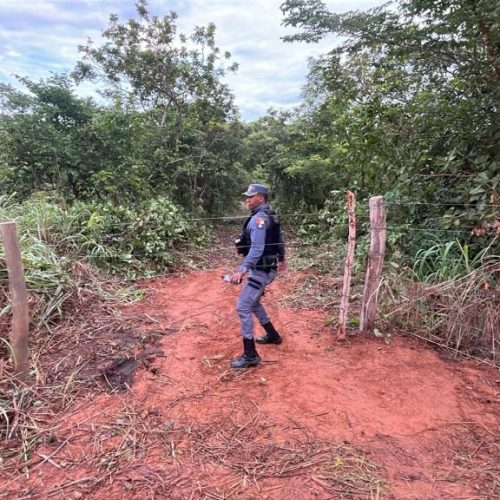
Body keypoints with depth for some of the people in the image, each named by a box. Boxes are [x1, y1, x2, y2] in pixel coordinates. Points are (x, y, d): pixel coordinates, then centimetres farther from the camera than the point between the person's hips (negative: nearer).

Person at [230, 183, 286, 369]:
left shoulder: (258, 218, -19)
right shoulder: (271, 215, 11)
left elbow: (257, 249, -29)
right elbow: (279, 240, 22)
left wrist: (242, 270, -35)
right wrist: (281, 259, 36)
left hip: (260, 270, -10)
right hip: (266, 268, 10)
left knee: (243, 308, -8)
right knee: (253, 302, 26)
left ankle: (250, 355, -3)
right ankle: (272, 335, 39)